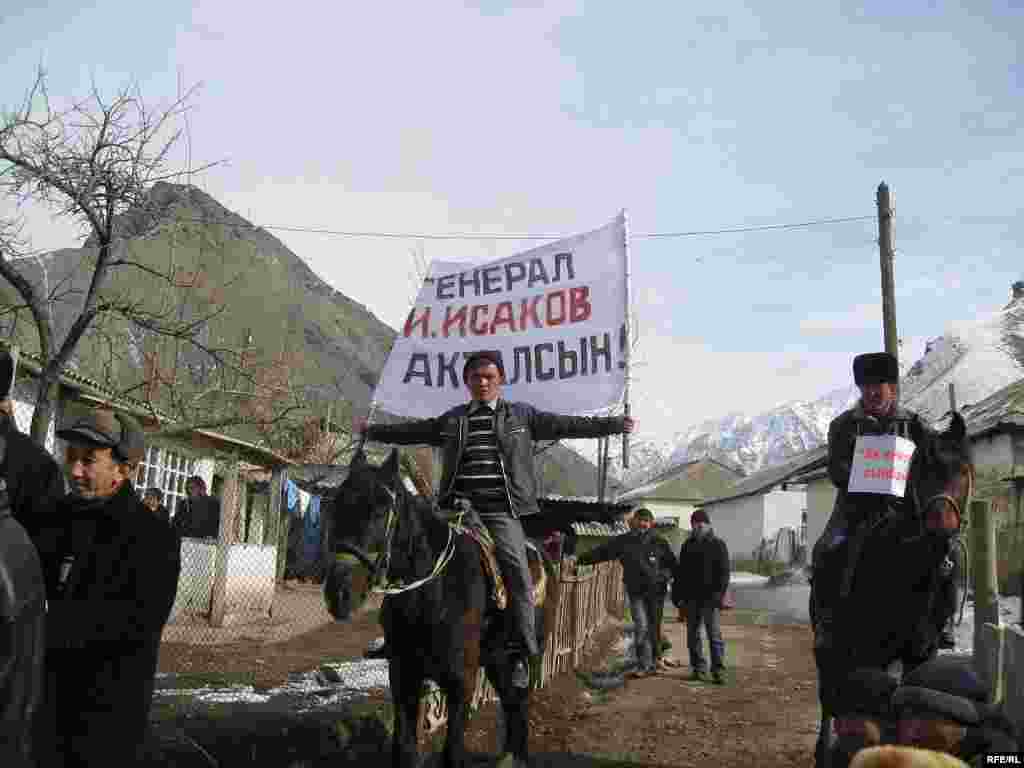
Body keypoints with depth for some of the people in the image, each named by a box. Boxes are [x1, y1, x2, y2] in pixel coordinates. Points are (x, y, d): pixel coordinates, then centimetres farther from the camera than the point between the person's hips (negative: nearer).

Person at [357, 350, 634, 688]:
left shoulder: (522, 415, 11)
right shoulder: (452, 420, 17)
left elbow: (564, 425, 7)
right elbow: (411, 431, 24)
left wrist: (611, 425, 2)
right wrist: (372, 430, 26)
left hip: (501, 510, -2)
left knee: (516, 573, -15)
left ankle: (521, 654, -8)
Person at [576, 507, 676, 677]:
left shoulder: (659, 542, 1)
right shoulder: (623, 541, 2)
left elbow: (672, 564, 9)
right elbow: (601, 552, 3)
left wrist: (663, 576, -9)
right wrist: (580, 560, -1)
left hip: (656, 591, 0)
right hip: (636, 591, 0)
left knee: (654, 627, 7)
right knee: (641, 627, -8)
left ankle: (654, 661, 26)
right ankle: (645, 666, -3)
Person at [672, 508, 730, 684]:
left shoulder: (718, 545, -1)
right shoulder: (687, 545, 13)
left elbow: (724, 572, -7)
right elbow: (680, 572, 16)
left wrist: (718, 594, -18)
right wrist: (677, 595, 11)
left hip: (710, 598, -5)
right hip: (691, 597, 5)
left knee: (714, 634, -8)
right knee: (693, 634, 9)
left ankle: (718, 671, -6)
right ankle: (698, 668, 18)